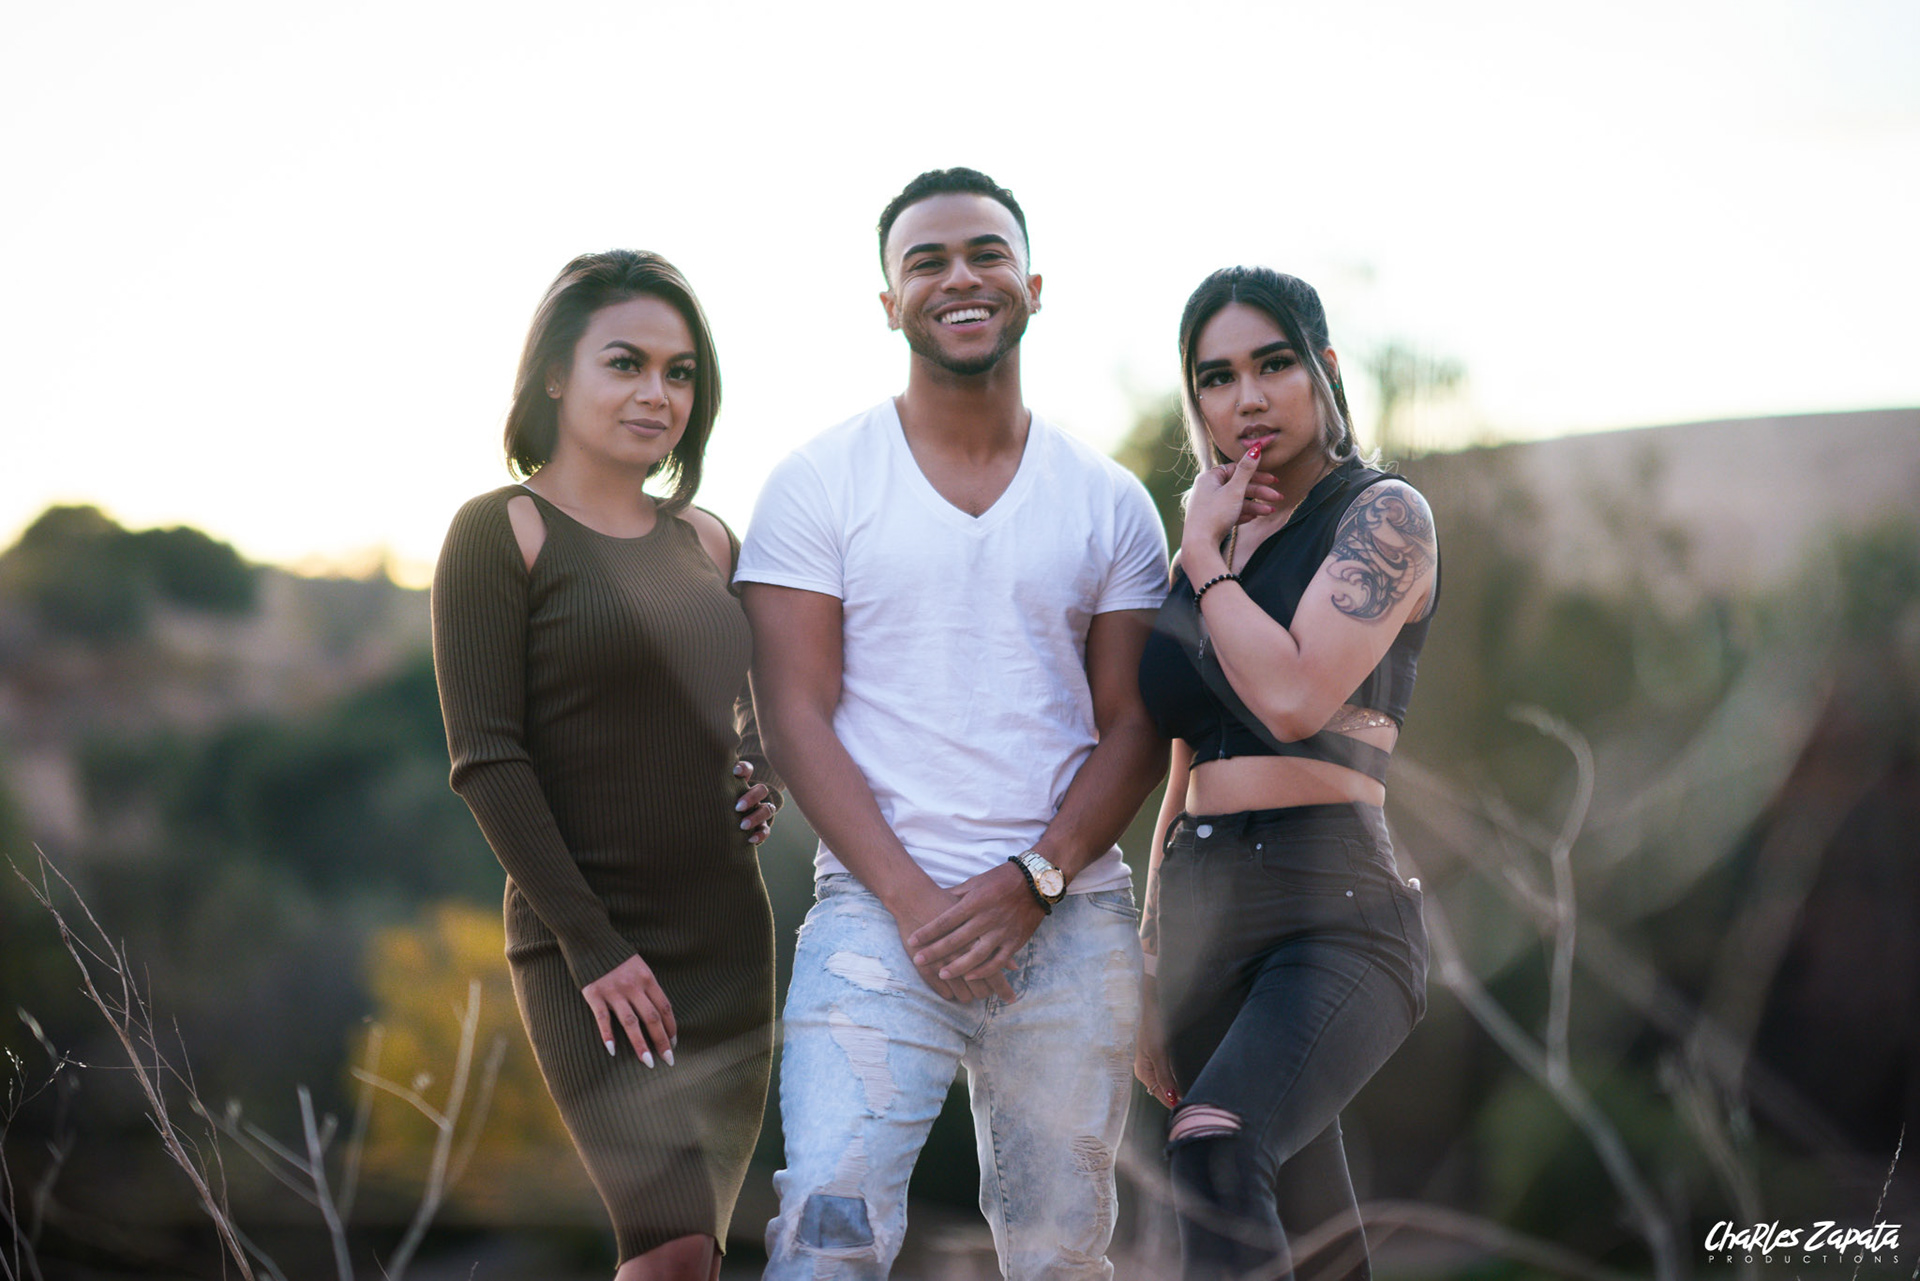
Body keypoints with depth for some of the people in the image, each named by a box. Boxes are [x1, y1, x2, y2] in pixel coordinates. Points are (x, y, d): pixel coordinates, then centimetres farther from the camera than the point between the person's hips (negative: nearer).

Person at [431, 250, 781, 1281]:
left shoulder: (704, 541, 12)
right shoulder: (501, 533, -6)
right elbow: (486, 759, -11)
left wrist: (756, 777, 4)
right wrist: (591, 943, -17)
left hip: (728, 935, 6)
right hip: (586, 944, -6)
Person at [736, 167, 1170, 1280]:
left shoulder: (1111, 502, 10)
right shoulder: (817, 486, 3)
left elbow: (1136, 727, 7)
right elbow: (797, 715, -2)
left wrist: (1031, 880, -9)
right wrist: (911, 897, -12)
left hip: (1073, 919, 3)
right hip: (878, 909, -2)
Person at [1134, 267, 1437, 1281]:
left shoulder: (1383, 514, 0)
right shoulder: (1209, 548, 19)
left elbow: (1295, 696, -16)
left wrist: (1205, 554, -2)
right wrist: (1151, 975, 18)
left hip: (1332, 907, -7)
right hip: (1201, 915, 7)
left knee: (1215, 1152, -32)